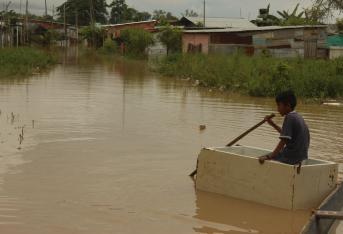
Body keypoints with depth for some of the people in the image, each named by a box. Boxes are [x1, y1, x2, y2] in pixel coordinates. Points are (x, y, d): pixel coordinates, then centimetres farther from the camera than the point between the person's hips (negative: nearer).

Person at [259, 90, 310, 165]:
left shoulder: (289, 117, -15)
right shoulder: (297, 116, 13)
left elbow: (283, 141, -22)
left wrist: (269, 156, -25)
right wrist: (273, 124, 26)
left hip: (292, 158, -10)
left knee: (262, 160, -8)